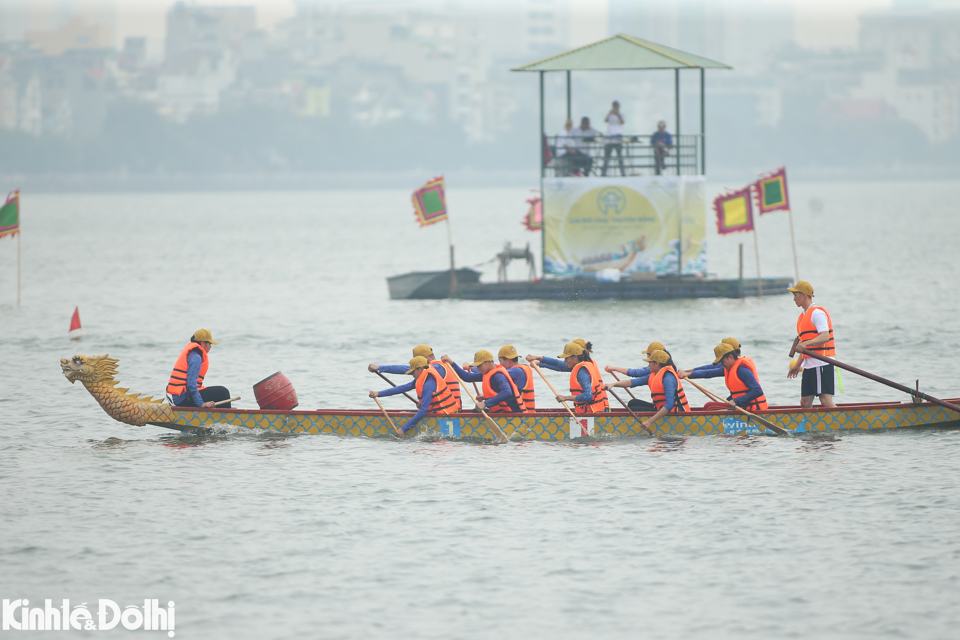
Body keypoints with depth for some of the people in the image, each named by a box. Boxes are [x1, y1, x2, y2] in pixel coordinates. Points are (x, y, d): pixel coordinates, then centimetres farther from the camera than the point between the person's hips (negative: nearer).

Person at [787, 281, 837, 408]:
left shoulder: (817, 313, -9)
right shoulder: (804, 316, 21)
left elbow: (825, 337, -22)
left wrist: (806, 344, -34)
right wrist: (797, 365, 23)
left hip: (821, 364, -10)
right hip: (809, 366, 10)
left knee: (826, 400, -16)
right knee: (805, 402, 5)